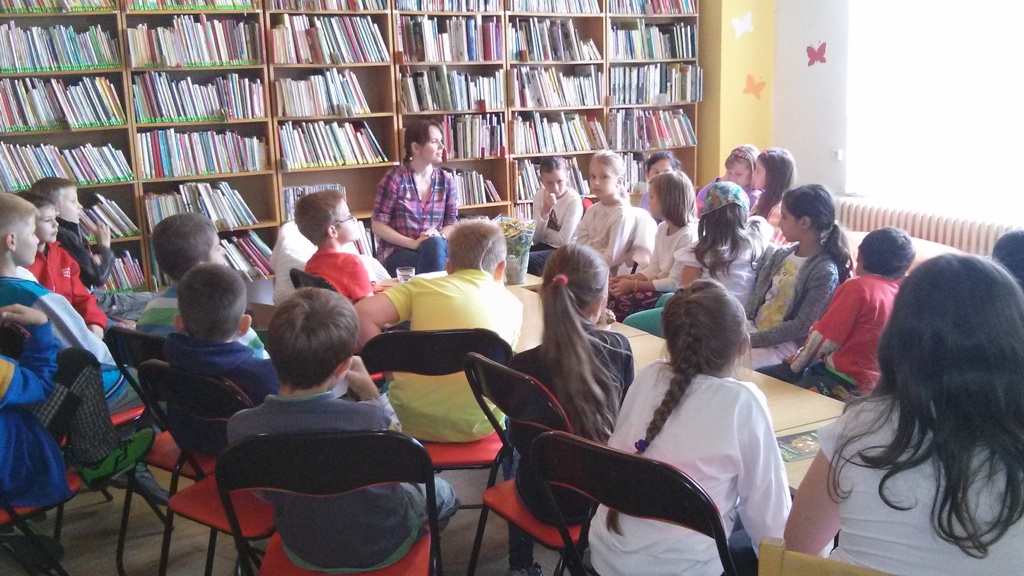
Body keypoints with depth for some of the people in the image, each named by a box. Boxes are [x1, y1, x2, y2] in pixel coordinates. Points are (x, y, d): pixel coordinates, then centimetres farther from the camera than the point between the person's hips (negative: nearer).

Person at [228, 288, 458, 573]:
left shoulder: (241, 427, -27)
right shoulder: (369, 418, -36)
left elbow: (265, 492, -6)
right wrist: (370, 392, -8)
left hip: (304, 552, 3)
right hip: (382, 546, -3)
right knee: (442, 491, 28)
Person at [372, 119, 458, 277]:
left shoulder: (446, 180, 7)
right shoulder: (395, 178, -5)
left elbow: (452, 224, 7)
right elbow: (377, 225, -6)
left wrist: (439, 236, -17)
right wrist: (413, 243, -17)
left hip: (436, 248, 4)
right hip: (397, 253, -4)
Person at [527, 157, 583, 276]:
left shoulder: (573, 200, -15)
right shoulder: (539, 196, -1)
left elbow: (563, 240, -15)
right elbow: (537, 239, -7)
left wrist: (544, 230, -3)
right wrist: (545, 211, -19)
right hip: (544, 246, 5)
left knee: (527, 260, -26)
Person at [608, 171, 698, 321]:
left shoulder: (687, 235, -20)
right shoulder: (662, 228, 9)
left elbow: (674, 283, -21)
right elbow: (654, 268, 11)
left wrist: (634, 285, -18)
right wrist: (632, 278, -8)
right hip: (660, 286, 9)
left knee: (621, 303, -23)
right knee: (611, 292, -9)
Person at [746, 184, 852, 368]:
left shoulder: (825, 272, -16)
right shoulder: (781, 255, 6)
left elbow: (801, 327, -18)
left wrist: (751, 340, -19)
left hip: (785, 346, -7)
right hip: (753, 330, 7)